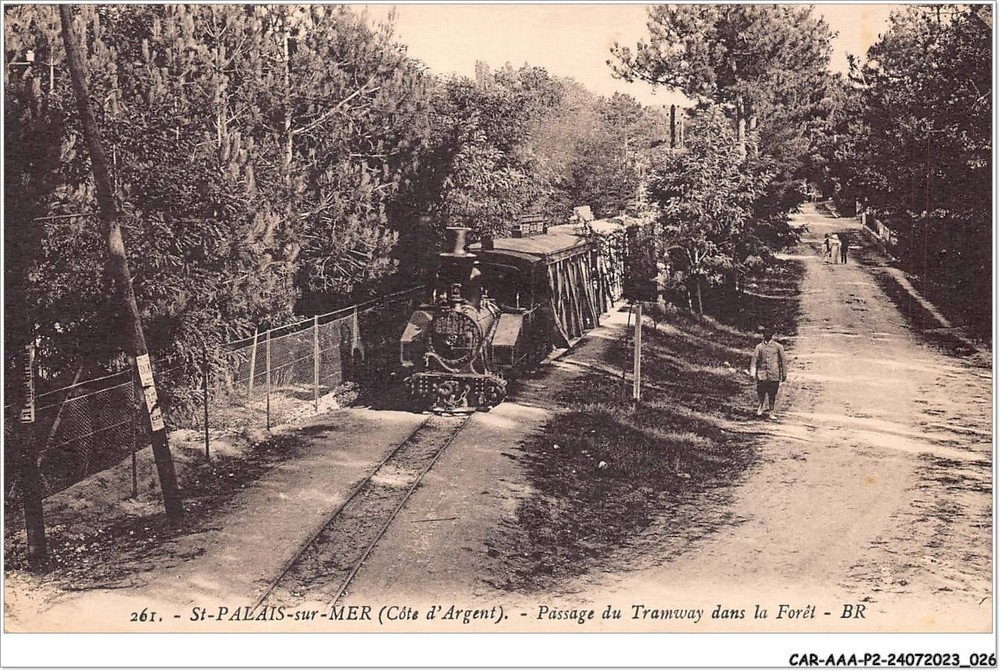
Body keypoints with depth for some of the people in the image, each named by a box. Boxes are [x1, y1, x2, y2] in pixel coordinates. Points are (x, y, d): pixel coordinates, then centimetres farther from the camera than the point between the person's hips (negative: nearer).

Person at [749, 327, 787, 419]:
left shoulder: (778, 347, 3)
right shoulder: (759, 347, 5)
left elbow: (782, 361, 7)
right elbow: (754, 360, 2)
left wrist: (783, 374, 8)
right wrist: (753, 373, -8)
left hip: (774, 374, 0)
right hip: (762, 373, 0)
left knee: (772, 394, 2)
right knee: (761, 391, -3)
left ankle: (771, 412, 14)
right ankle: (761, 405, 26)